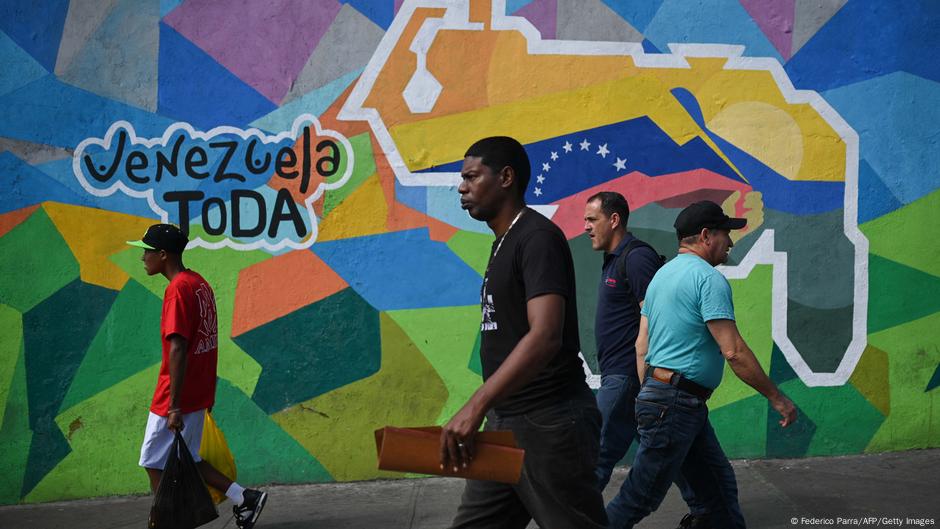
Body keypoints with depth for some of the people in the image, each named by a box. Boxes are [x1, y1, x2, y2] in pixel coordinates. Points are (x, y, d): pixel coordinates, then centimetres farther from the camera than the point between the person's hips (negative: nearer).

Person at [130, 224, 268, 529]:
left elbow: (178, 349, -23)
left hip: (175, 399, -9)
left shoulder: (178, 289, -17)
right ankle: (243, 498, 13)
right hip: (199, 393, 9)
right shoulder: (200, 284, 10)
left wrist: (174, 406, -24)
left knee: (155, 465, 2)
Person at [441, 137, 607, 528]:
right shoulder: (503, 244, 16)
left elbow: (545, 337, -28)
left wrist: (476, 406, -35)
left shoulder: (537, 238, -14)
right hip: (504, 422, 10)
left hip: (549, 423, -10)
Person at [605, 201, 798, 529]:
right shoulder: (709, 278, -13)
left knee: (719, 487, 12)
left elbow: (642, 345, 16)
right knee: (640, 499, -4)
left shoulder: (663, 274, 16)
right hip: (677, 403, -10)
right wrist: (776, 397, -11)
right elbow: (733, 351, -19)